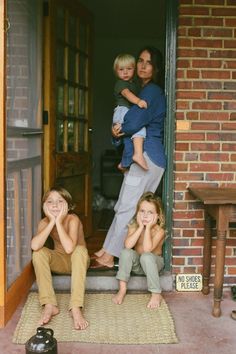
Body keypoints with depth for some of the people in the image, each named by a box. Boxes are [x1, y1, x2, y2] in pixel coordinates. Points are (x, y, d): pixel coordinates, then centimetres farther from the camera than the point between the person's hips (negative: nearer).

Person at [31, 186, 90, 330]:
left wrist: (59, 222, -37)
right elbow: (35, 246, -34)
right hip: (60, 262, 4)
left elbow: (69, 248, -42)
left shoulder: (73, 219, -26)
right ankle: (50, 305, -25)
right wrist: (52, 222, -34)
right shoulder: (45, 222, -14)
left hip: (78, 261, -3)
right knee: (39, 252, -24)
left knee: (80, 249, -36)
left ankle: (76, 307, -38)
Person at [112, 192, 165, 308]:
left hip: (153, 262, -3)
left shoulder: (159, 230, -20)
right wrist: (141, 227, -28)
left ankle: (156, 294, -22)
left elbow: (147, 249, -35)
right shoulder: (134, 226, -10)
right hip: (136, 263, 3)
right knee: (126, 252, -26)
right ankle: (122, 289, -16)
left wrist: (148, 227, -32)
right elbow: (128, 245, -28)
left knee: (146, 257, -36)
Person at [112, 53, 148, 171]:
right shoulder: (120, 84, -6)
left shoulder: (134, 84, 22)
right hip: (122, 111, -10)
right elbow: (127, 94, -26)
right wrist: (138, 101, -43)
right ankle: (138, 154, -48)